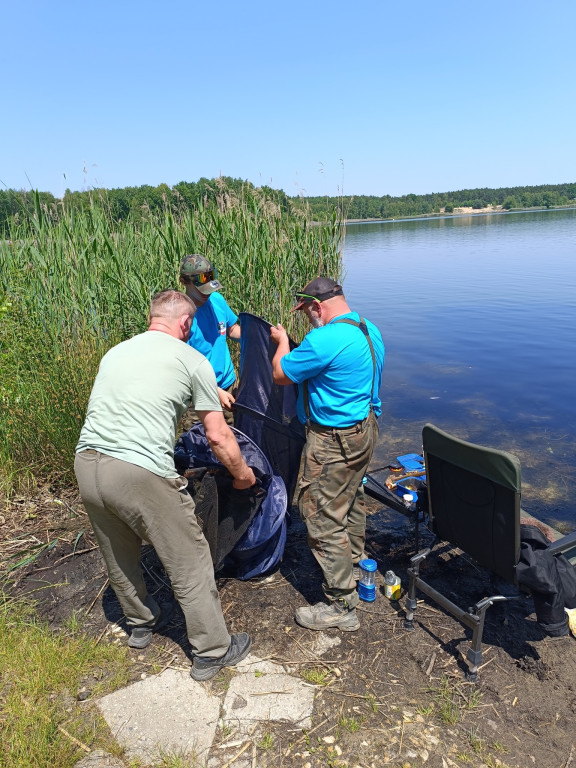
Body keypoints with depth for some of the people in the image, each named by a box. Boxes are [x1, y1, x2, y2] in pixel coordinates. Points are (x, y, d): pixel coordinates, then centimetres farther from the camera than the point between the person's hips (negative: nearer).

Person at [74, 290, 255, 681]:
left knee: (120, 557, 27)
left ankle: (142, 622, 50)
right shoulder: (192, 360, 2)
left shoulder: (115, 352, 19)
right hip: (141, 473, -7)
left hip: (86, 462, 7)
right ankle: (213, 651, 25)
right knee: (190, 564, 10)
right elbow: (218, 436, 2)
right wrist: (242, 473, 20)